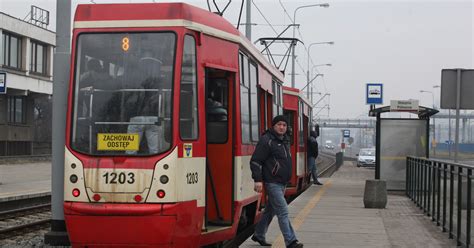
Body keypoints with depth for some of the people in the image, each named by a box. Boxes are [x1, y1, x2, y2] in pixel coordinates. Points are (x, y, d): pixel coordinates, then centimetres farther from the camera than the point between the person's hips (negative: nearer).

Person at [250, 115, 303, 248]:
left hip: (282, 183, 9)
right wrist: (258, 180, -22)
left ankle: (259, 235, 30)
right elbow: (255, 161, -16)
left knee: (271, 210, 17)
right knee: (283, 211, -12)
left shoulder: (284, 141, 15)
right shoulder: (266, 140, -13)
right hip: (272, 182, -9)